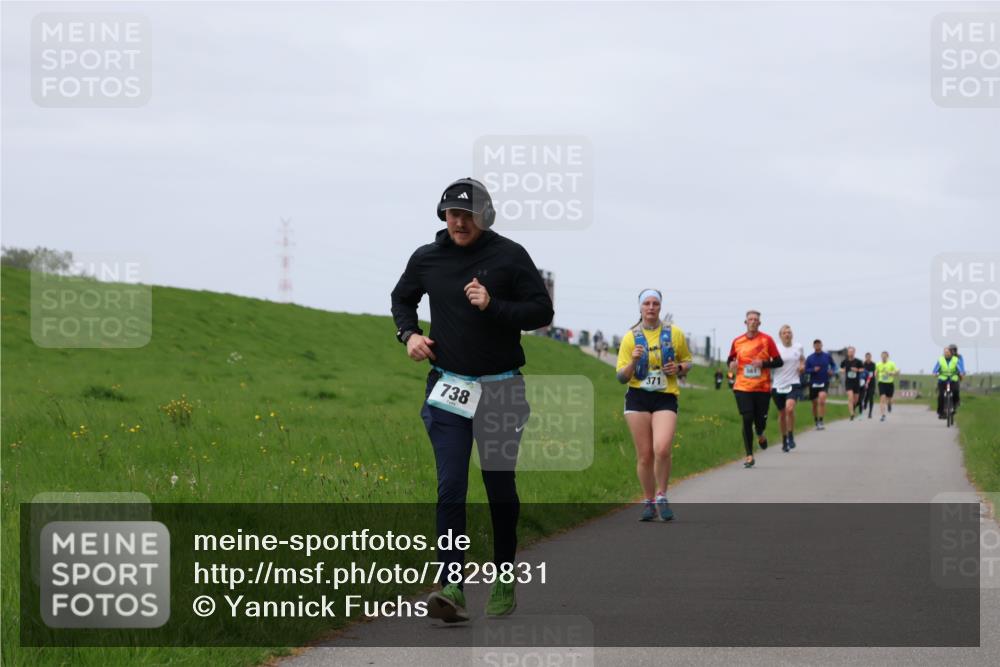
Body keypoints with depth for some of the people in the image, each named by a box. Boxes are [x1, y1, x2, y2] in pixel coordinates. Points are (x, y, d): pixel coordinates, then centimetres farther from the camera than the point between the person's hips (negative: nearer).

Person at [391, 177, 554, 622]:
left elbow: (542, 312, -4)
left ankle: (505, 580, 24)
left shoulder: (509, 256, -4)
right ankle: (452, 587, -15)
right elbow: (402, 298, 22)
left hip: (501, 389, -1)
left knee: (500, 489, 9)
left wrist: (493, 306, -18)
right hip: (447, 388, 1)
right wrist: (409, 333, 3)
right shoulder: (426, 259, 4)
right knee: (450, 489, -9)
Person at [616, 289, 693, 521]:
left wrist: (679, 368, -4)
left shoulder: (674, 333, 6)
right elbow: (621, 377, 3)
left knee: (662, 448, -20)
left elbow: (687, 361, 18)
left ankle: (661, 497, -1)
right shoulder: (630, 337, 4)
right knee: (644, 454, 1)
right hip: (638, 397, 1)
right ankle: (648, 502, 17)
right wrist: (634, 361, -16)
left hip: (666, 398, -1)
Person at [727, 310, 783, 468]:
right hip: (743, 388, 1)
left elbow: (778, 362, 0)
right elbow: (730, 360, 17)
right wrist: (732, 364, -6)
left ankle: (760, 435, 41)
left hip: (762, 388, -1)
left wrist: (763, 363, -16)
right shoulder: (737, 342, 5)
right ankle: (749, 455, 1)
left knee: (760, 420, 2)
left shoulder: (767, 340, -1)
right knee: (747, 419, -8)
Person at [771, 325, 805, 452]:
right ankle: (784, 440, 25)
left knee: (790, 408, -23)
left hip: (793, 384, -1)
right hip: (779, 385, 1)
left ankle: (791, 436, -6)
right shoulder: (776, 349, -2)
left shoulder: (798, 347, 4)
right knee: (782, 413, 8)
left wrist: (802, 365, 4)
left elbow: (802, 358, 24)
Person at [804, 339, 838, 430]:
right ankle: (816, 422, 27)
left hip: (824, 382, -2)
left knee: (822, 400, -23)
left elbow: (833, 365, 14)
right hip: (813, 383, 2)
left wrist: (832, 370, -8)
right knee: (815, 403, 8)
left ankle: (821, 421, -20)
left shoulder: (827, 356, 3)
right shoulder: (809, 358, 3)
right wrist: (813, 370, -17)